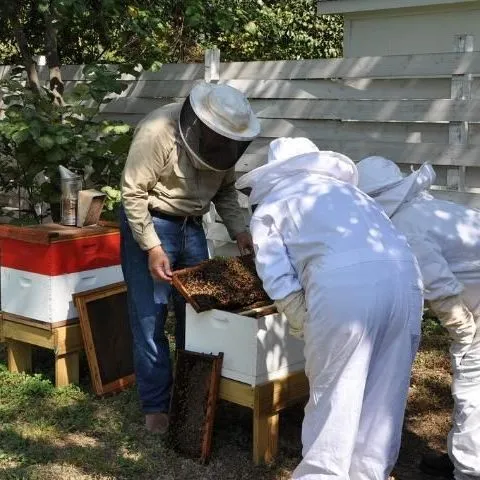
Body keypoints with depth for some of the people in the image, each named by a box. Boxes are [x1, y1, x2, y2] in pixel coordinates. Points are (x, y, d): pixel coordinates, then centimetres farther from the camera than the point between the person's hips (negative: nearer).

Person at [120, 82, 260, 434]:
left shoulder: (224, 140, -5)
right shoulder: (158, 132, -25)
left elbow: (226, 190, 7)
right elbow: (133, 192, -21)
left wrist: (240, 230, -7)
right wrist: (152, 248, -24)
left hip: (191, 226, 6)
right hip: (150, 222, -6)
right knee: (150, 318, -3)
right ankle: (156, 405, 9)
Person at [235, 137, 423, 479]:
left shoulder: (269, 208, 20)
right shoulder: (346, 188, 34)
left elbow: (280, 283, 7)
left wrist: (308, 329, 19)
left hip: (342, 285, -5)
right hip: (403, 275, 5)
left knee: (333, 394, 10)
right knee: (384, 396, 17)